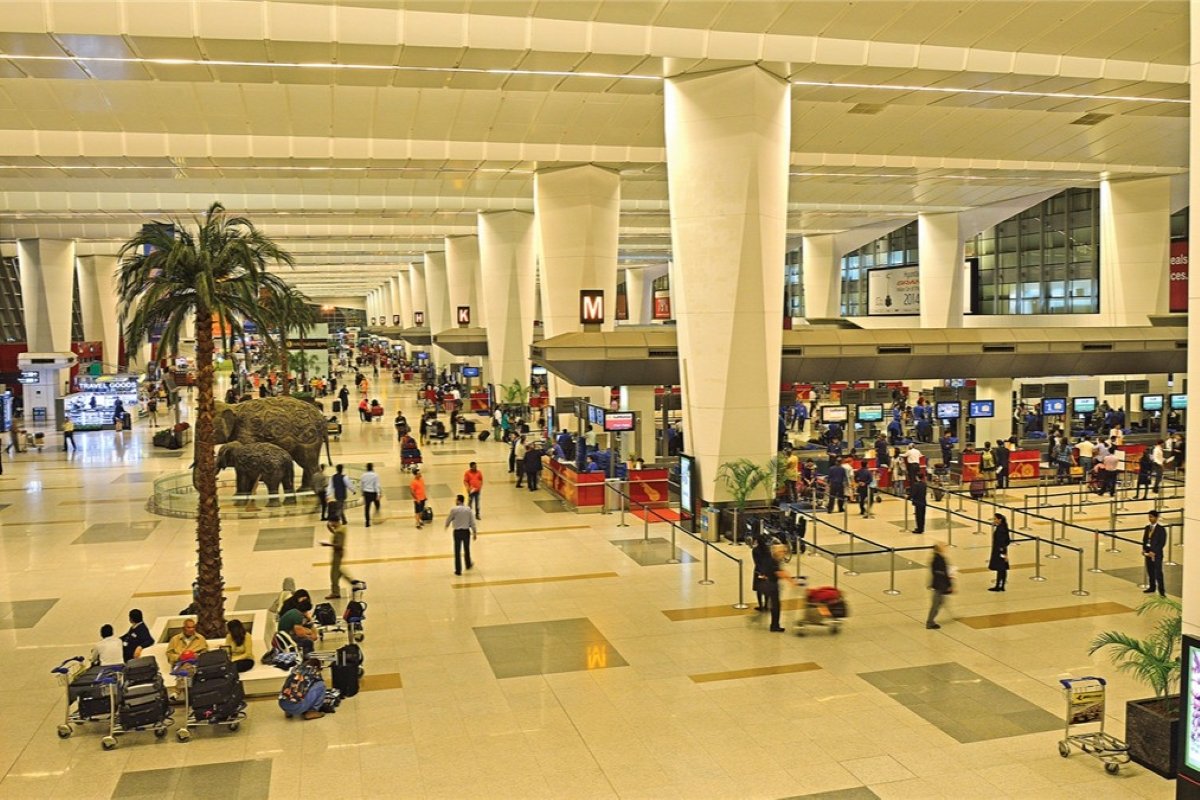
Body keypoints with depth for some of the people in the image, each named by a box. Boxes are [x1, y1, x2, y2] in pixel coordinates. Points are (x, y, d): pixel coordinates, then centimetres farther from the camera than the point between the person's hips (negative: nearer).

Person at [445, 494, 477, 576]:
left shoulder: (454, 509, -12)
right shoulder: (468, 509, -4)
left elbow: (449, 519, 3)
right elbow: (472, 522, -3)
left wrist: (447, 525, 25)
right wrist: (474, 532, 4)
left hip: (457, 532, -3)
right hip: (466, 531, 3)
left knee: (457, 551, 4)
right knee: (467, 549, 23)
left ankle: (458, 570, 6)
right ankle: (468, 564, 41)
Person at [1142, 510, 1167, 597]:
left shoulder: (1161, 529, -7)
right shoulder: (1147, 528, 11)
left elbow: (1162, 543, -11)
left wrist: (1154, 552, -16)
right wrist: (1143, 549, 1)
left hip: (1157, 554, -6)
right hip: (1148, 553, 6)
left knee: (1158, 573, -7)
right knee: (1150, 572, 12)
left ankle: (1161, 590, -2)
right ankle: (1152, 588, 22)